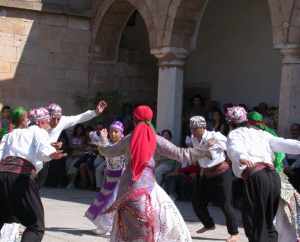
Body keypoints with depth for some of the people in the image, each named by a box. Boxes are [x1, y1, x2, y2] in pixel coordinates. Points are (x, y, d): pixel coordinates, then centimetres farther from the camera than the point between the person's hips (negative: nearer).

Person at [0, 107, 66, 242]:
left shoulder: (12, 133, 30)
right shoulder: (39, 131, 14)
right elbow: (42, 149, -11)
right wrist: (51, 154, -30)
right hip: (21, 174, -6)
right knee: (36, 226, 0)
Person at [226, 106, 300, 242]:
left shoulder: (234, 134, 11)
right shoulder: (261, 134, 25)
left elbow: (236, 148, -13)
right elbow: (283, 143, 11)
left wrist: (243, 158, -33)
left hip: (254, 176, -5)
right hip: (273, 175, 6)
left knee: (253, 221, 0)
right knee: (268, 221, 18)